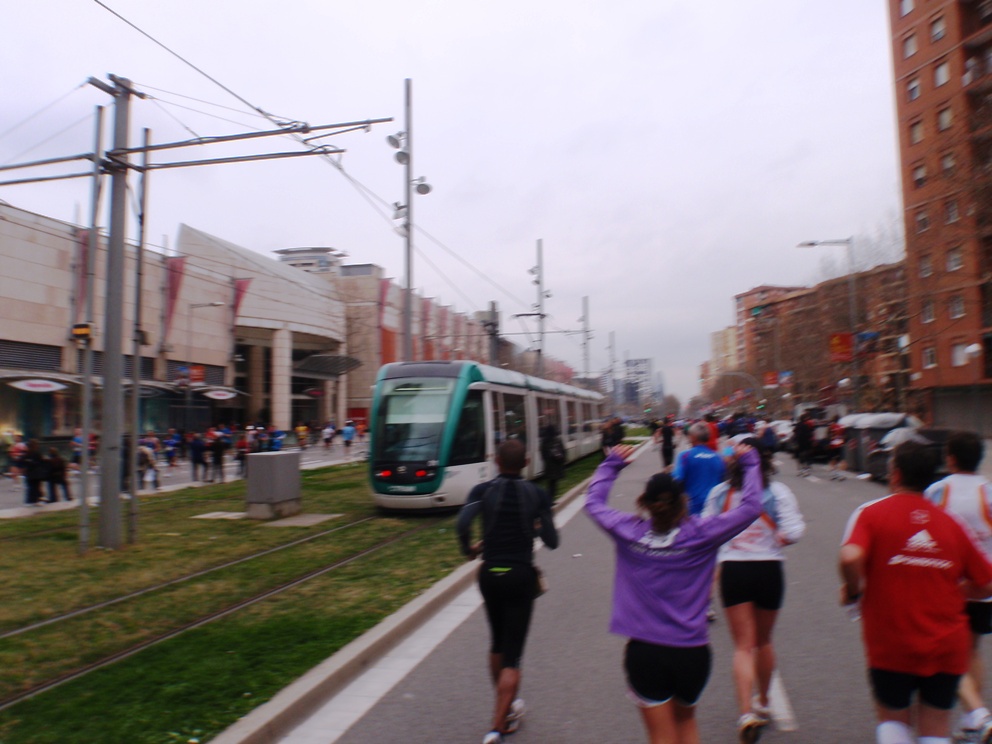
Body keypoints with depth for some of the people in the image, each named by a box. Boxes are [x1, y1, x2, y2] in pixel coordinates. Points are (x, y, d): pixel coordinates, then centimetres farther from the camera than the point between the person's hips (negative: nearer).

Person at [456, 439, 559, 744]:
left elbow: (462, 524, -22)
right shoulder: (538, 495, -5)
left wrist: (469, 549, -3)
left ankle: (505, 708, 40)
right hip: (522, 576, -2)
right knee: (512, 655, 4)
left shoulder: (483, 491, -6)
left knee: (497, 644, 23)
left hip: (490, 575, 2)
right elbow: (551, 541, -7)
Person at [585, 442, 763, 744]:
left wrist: (612, 463, 20)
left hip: (644, 651, -1)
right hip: (692, 651, 1)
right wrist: (750, 463, 9)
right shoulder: (700, 534, -12)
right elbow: (750, 507, -4)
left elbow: (593, 501, 9)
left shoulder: (628, 532, -8)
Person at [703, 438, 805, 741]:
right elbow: (794, 530, -14)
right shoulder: (777, 491, -6)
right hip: (769, 569, 1)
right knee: (764, 641, 20)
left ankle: (746, 712, -10)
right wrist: (773, 541, 5)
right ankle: (763, 702, 37)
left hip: (732, 570, 0)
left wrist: (711, 570, 13)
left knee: (743, 646, 5)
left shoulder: (719, 493, -2)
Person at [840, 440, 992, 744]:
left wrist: (853, 591, -8)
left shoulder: (871, 513, -8)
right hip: (948, 647, 3)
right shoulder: (951, 522, 2)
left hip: (891, 646, -3)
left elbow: (850, 557, -26)